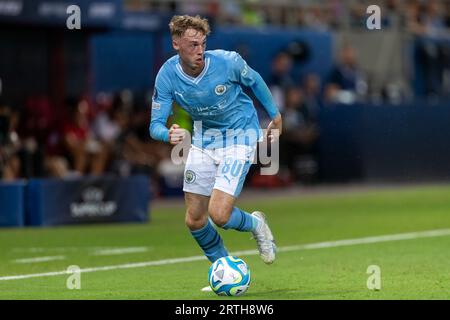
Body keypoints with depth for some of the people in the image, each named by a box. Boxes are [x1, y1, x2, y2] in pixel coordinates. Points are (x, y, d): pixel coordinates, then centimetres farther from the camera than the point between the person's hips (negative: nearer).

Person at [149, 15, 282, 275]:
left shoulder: (227, 62, -23)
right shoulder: (167, 76, -17)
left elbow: (254, 81, -1)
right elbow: (156, 124, -14)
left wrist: (275, 115, 9)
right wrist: (168, 135, -38)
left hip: (240, 135, -4)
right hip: (204, 138, 4)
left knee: (219, 215, -18)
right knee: (195, 220, 4)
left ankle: (256, 224, 17)